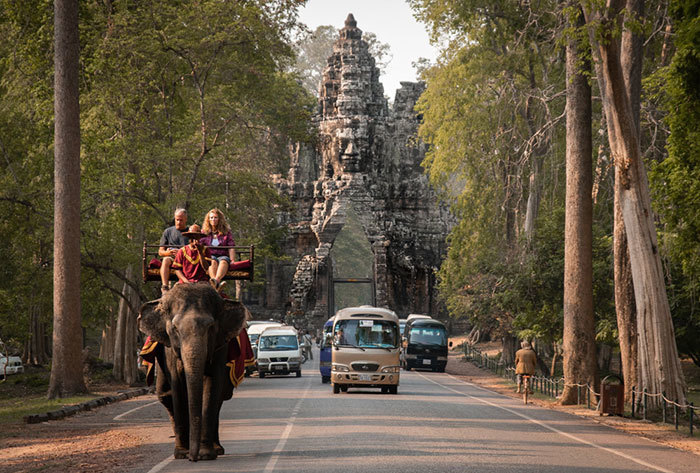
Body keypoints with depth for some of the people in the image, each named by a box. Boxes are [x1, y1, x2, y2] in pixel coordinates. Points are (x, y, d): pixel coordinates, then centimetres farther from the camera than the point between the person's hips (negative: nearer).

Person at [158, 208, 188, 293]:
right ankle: (164, 287, -48)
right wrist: (167, 253, -6)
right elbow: (160, 252, 19)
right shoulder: (168, 231, 23)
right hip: (171, 257, 1)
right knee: (166, 260, -35)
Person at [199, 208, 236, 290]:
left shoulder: (226, 232, 18)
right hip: (209, 256, 0)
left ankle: (216, 280, -67)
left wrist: (232, 260, -5)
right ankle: (217, 283, -64)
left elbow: (231, 248, 11)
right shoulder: (204, 232, 19)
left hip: (223, 256, 0)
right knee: (213, 261, -37)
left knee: (224, 261, -37)